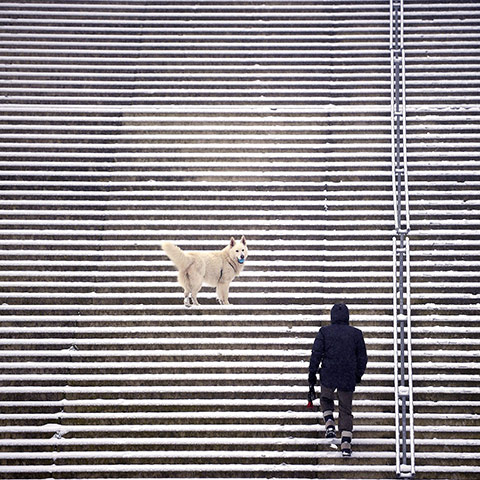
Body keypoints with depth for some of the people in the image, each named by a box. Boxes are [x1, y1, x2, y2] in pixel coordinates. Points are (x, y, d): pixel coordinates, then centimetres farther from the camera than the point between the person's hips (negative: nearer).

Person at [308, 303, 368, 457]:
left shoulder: (324, 332, -3)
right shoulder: (356, 333, 2)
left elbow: (316, 354, -5)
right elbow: (362, 357, 7)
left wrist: (312, 374, 3)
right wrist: (359, 375, 21)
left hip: (328, 376, -1)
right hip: (348, 378, 1)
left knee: (326, 399, 27)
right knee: (346, 409, 9)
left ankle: (329, 424, 1)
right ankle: (346, 444, -2)